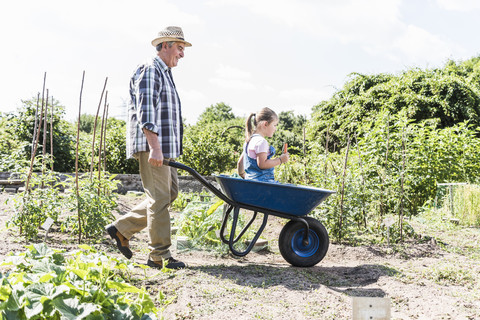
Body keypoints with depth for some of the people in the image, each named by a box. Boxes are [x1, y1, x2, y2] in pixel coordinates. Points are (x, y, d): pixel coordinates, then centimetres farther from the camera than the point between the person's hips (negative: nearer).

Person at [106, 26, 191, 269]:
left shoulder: (165, 73, 23)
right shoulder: (149, 71, -9)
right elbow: (145, 112, -20)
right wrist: (154, 147, -27)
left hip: (164, 147, 10)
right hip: (151, 146, -10)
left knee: (170, 193, 13)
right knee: (160, 198, -6)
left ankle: (122, 228, 19)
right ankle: (159, 256, 4)